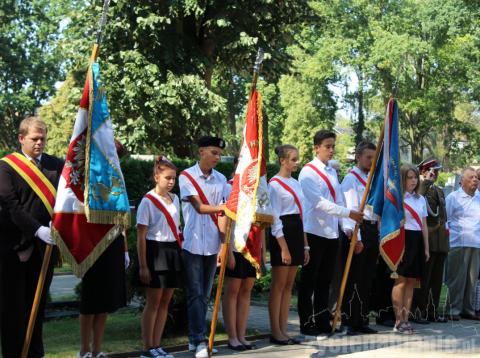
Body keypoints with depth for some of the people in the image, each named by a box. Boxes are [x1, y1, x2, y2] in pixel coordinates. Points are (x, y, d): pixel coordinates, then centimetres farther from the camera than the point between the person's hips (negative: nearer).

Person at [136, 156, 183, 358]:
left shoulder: (174, 199, 11)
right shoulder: (148, 201, -8)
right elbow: (141, 236, -10)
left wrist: (180, 254, 10)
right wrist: (143, 266, -13)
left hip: (172, 252, 6)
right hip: (155, 250, -6)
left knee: (165, 301, 8)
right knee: (153, 302, -2)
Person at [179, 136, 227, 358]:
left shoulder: (221, 179, 8)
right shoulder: (187, 176, -4)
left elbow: (222, 212, 5)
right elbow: (199, 207, -12)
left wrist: (224, 241, -1)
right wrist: (225, 208, -18)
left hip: (212, 244, 5)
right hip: (193, 244, -4)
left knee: (205, 294, 10)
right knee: (195, 294, -5)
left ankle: (195, 338, 20)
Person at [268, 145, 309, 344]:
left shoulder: (296, 183, 15)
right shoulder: (275, 184, -9)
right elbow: (274, 217, -13)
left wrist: (305, 245, 14)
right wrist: (283, 248, -17)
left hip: (297, 232, 8)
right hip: (282, 234, -8)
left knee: (289, 285, 9)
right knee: (279, 285, -2)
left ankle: (283, 330, 14)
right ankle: (275, 332, 4)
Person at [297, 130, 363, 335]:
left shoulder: (332, 172, 15)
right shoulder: (308, 172, -9)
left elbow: (339, 201, 16)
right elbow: (320, 202, -18)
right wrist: (349, 213, -21)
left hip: (331, 233, 7)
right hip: (314, 232, -7)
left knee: (325, 280, 12)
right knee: (309, 280, 2)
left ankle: (323, 322, 18)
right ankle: (307, 324, 8)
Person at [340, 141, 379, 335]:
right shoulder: (351, 179, -6)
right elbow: (351, 209, -14)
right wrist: (356, 237, -21)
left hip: (372, 230, 8)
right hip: (358, 230, -8)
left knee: (367, 279, 11)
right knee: (354, 279, -5)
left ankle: (362, 320, 17)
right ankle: (351, 322, 0)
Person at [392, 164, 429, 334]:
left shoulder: (421, 199, 16)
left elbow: (424, 225, 18)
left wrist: (426, 248, 15)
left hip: (417, 241, 7)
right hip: (402, 239, -7)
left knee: (411, 281, 7)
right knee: (401, 280, -7)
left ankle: (405, 319, 12)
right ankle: (399, 321, -3)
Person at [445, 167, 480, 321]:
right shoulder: (453, 197, 2)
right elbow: (444, 219, 1)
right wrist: (447, 238, -6)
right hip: (458, 244, -5)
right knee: (456, 279, -4)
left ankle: (468, 309, 14)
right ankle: (454, 310, 2)